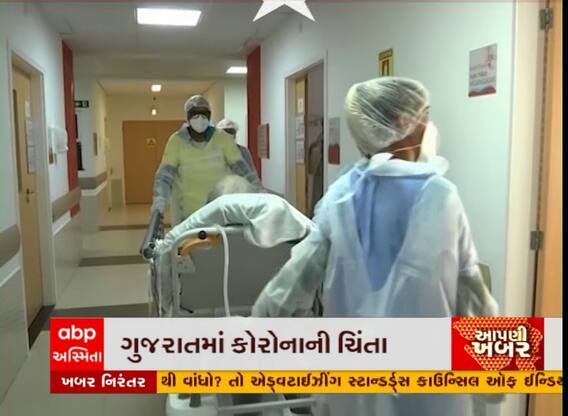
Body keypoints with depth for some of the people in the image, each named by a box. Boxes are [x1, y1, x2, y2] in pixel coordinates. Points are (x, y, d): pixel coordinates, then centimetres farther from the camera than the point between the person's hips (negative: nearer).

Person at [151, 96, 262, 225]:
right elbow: (165, 173, -16)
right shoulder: (176, 141, -10)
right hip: (187, 208, 0)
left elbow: (242, 168, -10)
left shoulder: (223, 138, -10)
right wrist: (159, 199, -33)